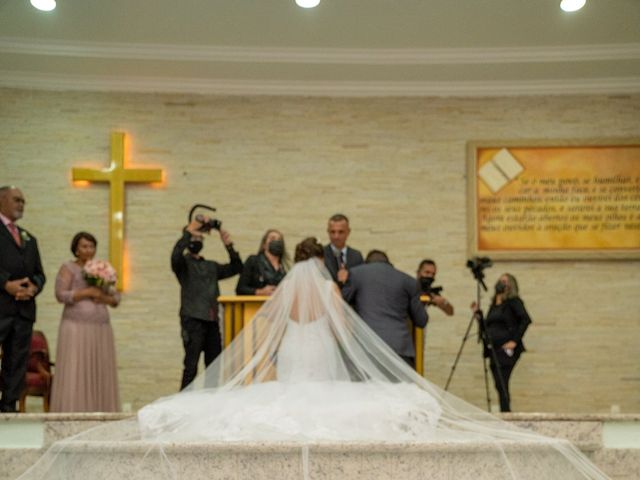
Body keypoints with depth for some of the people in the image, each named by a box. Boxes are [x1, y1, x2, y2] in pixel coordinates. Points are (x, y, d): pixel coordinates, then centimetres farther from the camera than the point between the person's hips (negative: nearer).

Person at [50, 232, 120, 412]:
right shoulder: (68, 268, 3)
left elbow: (116, 298, 15)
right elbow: (61, 295, -9)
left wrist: (104, 297, -6)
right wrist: (88, 292, -14)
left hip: (101, 329, 5)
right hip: (76, 328, -5)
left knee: (100, 373, 1)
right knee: (75, 374, -8)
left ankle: (99, 412, 3)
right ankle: (72, 413, -9)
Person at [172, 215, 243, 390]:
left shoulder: (211, 266, 23)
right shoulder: (183, 263, 4)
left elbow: (236, 268, 17)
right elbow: (175, 255, -19)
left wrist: (229, 246, 5)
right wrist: (189, 230, -20)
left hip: (212, 321, 6)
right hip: (192, 320, -6)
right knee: (191, 366, -10)